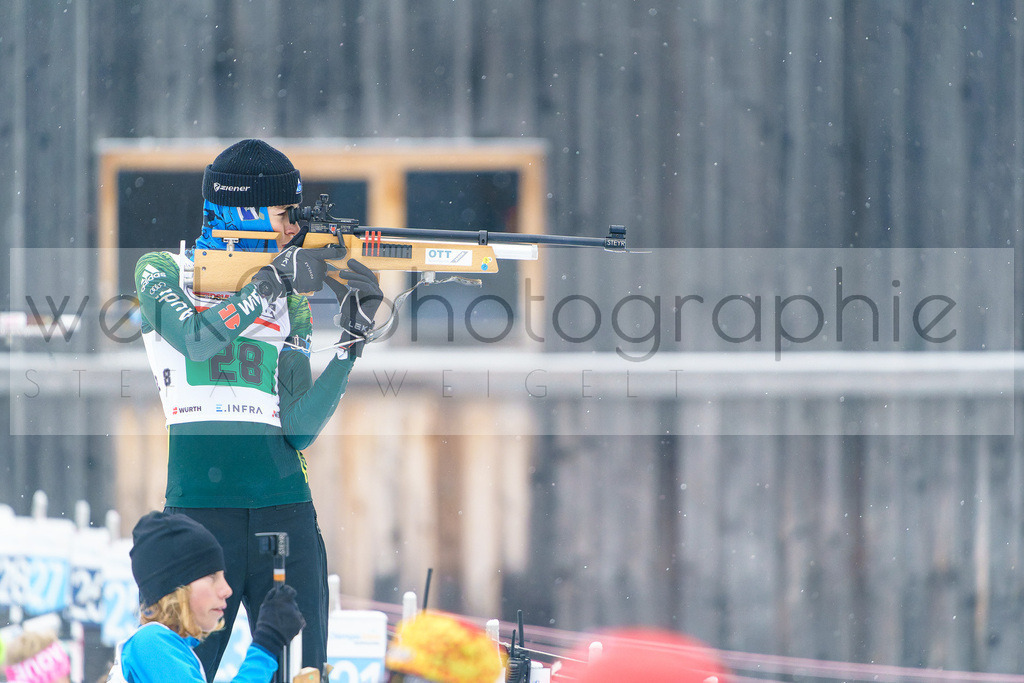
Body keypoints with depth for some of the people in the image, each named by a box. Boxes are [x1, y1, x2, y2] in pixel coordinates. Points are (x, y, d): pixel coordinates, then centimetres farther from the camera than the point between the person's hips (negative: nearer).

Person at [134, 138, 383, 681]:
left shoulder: (292, 302, 15)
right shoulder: (164, 271, 6)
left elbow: (298, 428, 5)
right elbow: (197, 340, -16)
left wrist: (352, 340, -4)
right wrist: (272, 279, -16)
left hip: (285, 511, 4)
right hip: (201, 508, -4)